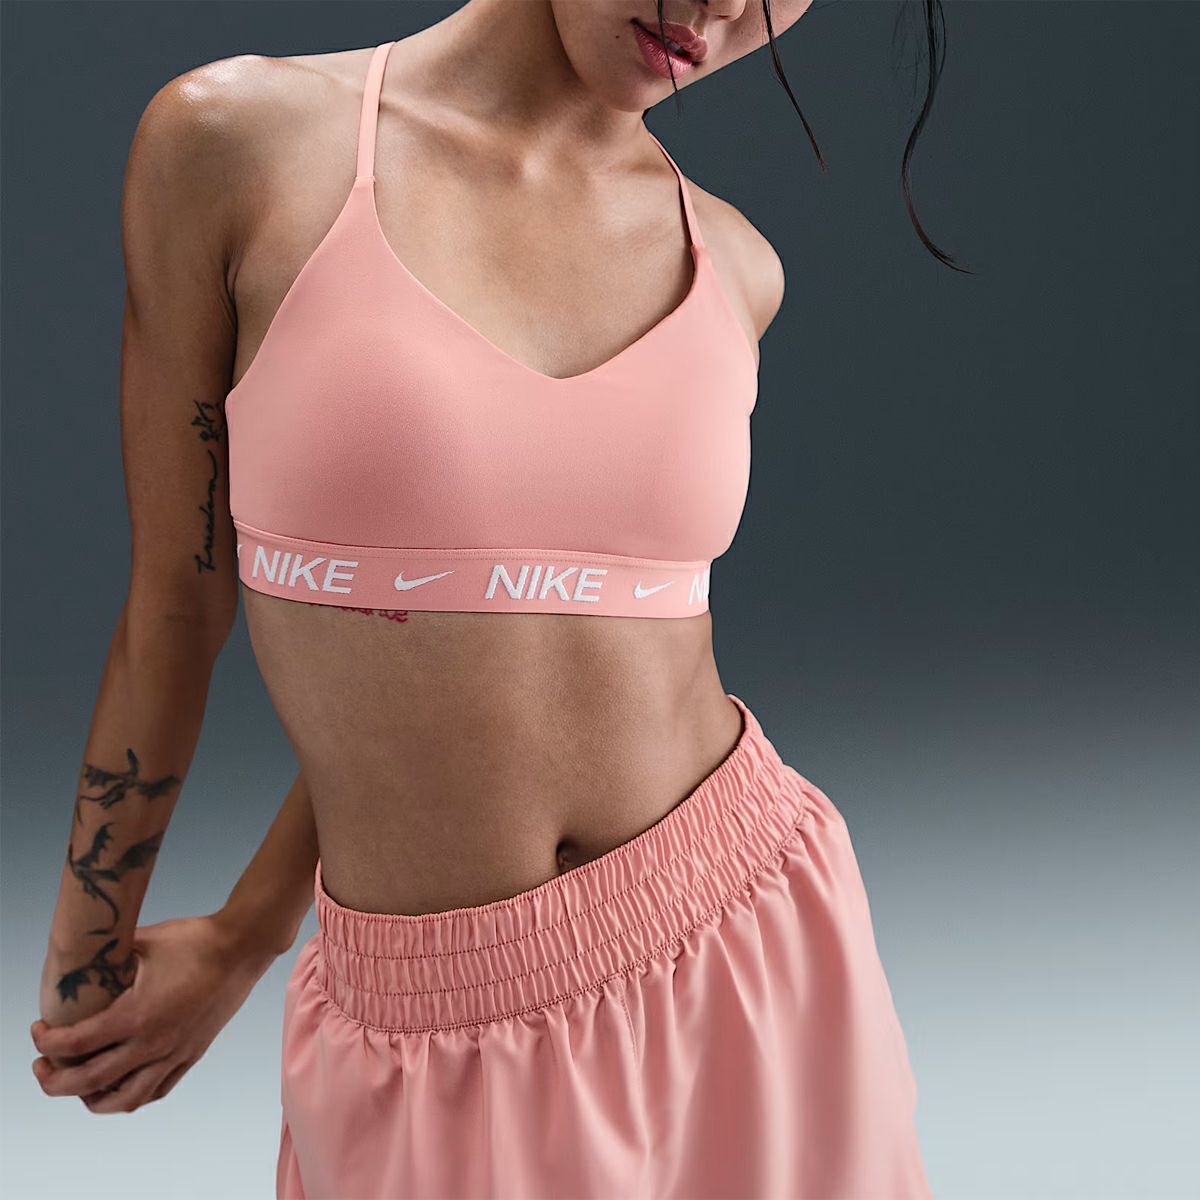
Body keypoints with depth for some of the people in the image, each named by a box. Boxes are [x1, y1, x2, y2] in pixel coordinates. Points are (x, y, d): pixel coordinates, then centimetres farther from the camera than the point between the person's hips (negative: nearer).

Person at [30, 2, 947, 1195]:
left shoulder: (735, 269, 0)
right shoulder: (237, 139, -9)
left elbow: (446, 607, 3)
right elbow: (172, 614, -2)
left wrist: (243, 939, 6)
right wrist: (80, 965, 8)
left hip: (744, 958, 3)